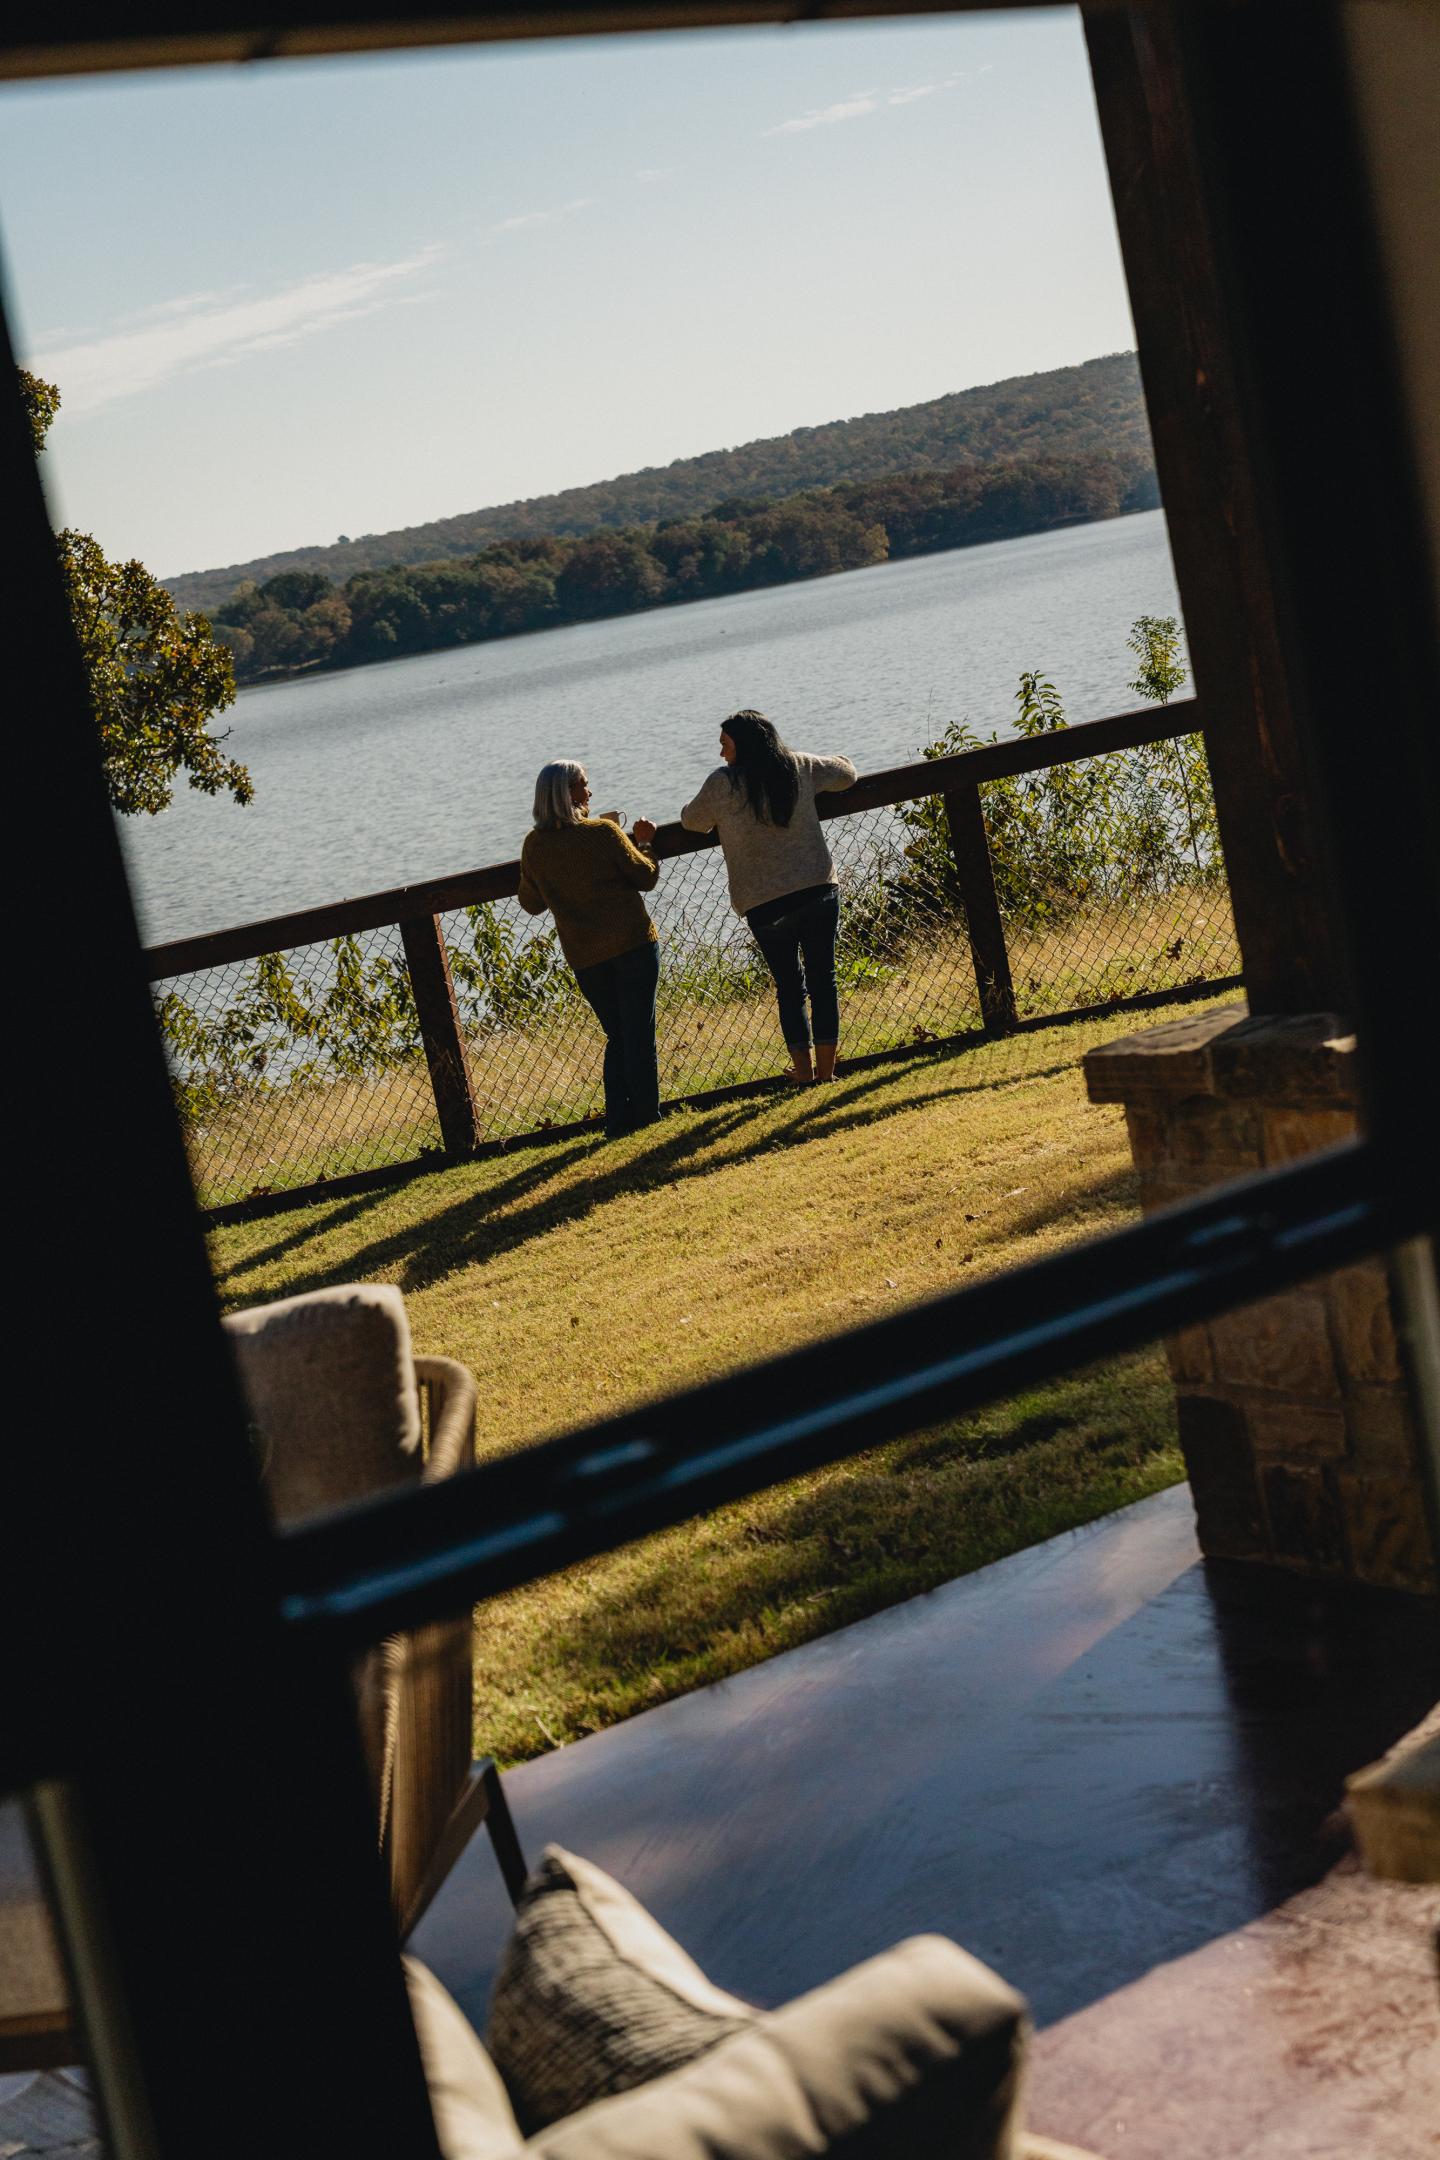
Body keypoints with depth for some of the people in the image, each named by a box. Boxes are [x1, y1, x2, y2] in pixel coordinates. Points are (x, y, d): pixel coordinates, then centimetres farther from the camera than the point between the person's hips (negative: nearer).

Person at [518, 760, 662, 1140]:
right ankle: (646, 1116, 3)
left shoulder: (535, 846, 0)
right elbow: (646, 877, -3)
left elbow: (531, 904, 11)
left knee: (618, 1035, 16)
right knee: (639, 1034, 3)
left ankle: (618, 1122, 12)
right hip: (632, 944, -4)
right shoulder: (603, 832, -11)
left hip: (585, 956, 4)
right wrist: (643, 842, 13)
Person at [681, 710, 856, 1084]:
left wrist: (703, 809, 30)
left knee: (789, 986, 12)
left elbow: (693, 822, 9)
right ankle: (825, 1069, 13)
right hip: (819, 889, 2)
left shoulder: (722, 783, -7)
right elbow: (846, 773, 20)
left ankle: (803, 1071, 13)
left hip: (765, 904, -2)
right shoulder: (799, 767, 3)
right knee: (823, 979, 10)